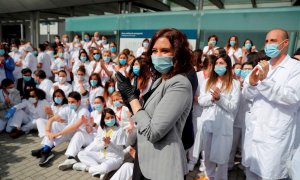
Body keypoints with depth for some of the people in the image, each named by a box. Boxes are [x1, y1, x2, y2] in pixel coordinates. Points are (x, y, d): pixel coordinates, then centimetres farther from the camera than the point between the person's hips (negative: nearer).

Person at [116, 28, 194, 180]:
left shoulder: (180, 84, -21)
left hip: (163, 168, -8)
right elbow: (146, 117, 7)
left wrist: (131, 96, -16)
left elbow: (153, 132, -24)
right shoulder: (160, 81, 7)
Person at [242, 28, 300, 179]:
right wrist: (251, 83, -17)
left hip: (276, 134, -5)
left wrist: (266, 80, -26)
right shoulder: (261, 67, 10)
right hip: (254, 130, 5)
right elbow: (246, 95, 4)